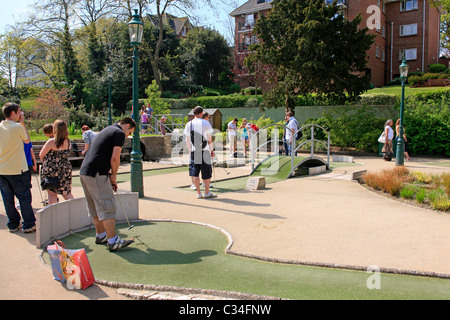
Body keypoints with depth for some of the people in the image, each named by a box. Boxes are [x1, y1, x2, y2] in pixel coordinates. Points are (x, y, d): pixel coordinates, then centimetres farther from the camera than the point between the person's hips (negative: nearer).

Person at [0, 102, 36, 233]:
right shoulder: (18, 127, -12)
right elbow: (27, 140, 5)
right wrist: (22, 123, 7)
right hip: (17, 170, -5)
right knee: (24, 197, 5)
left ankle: (13, 224, 20)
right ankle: (28, 225, 9)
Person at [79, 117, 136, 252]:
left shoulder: (106, 130, 24)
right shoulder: (119, 133, -5)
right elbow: (115, 158, -14)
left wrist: (110, 177, 22)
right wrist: (114, 176, 1)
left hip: (84, 171, 10)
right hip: (96, 174, -10)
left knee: (96, 207, 18)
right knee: (107, 207, -7)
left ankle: (100, 235, 29)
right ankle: (113, 241, -5)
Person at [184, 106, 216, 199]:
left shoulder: (189, 124, 6)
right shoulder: (206, 123, -2)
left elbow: (187, 141, 8)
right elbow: (210, 140, -2)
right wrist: (212, 150, 7)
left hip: (194, 151, 3)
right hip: (205, 151, -2)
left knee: (195, 172, 6)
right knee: (207, 173, 7)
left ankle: (199, 193, 8)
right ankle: (207, 193, 13)